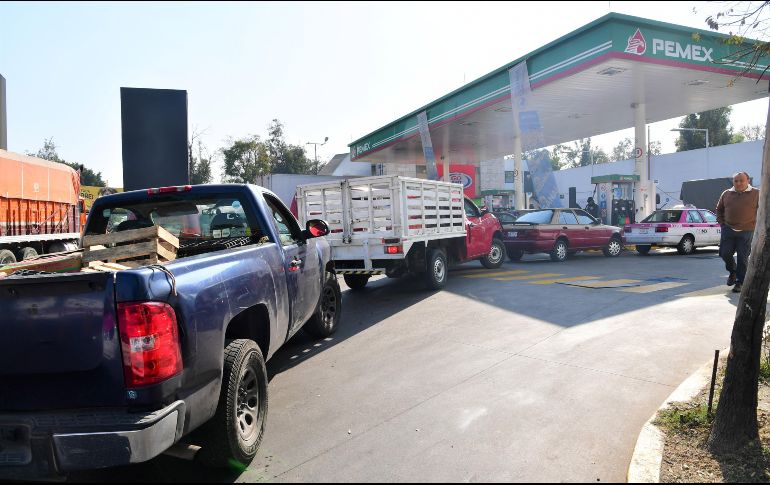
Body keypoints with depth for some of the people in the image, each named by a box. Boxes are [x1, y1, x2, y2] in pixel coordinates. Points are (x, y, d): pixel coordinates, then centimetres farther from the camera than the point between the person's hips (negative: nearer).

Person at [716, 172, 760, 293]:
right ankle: (732, 272, 26)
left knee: (742, 258, -2)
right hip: (728, 230, 3)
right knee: (725, 253, -2)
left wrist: (756, 224, -2)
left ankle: (740, 283, 9)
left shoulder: (756, 194, 1)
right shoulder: (726, 194, 10)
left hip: (746, 232, -3)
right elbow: (719, 209, 20)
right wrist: (722, 223, 9)